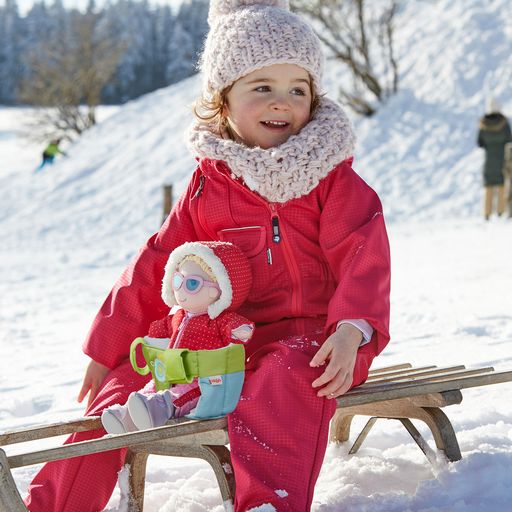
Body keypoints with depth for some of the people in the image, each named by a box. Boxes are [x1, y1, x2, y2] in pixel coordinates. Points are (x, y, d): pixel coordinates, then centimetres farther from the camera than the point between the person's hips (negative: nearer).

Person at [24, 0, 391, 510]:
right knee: (123, 383, -8)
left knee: (287, 379, -38)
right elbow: (157, 265, 10)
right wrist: (108, 349, 7)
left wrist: (352, 330, -29)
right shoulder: (208, 184, 9)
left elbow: (363, 259, -10)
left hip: (306, 338, -4)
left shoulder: (332, 179, 0)